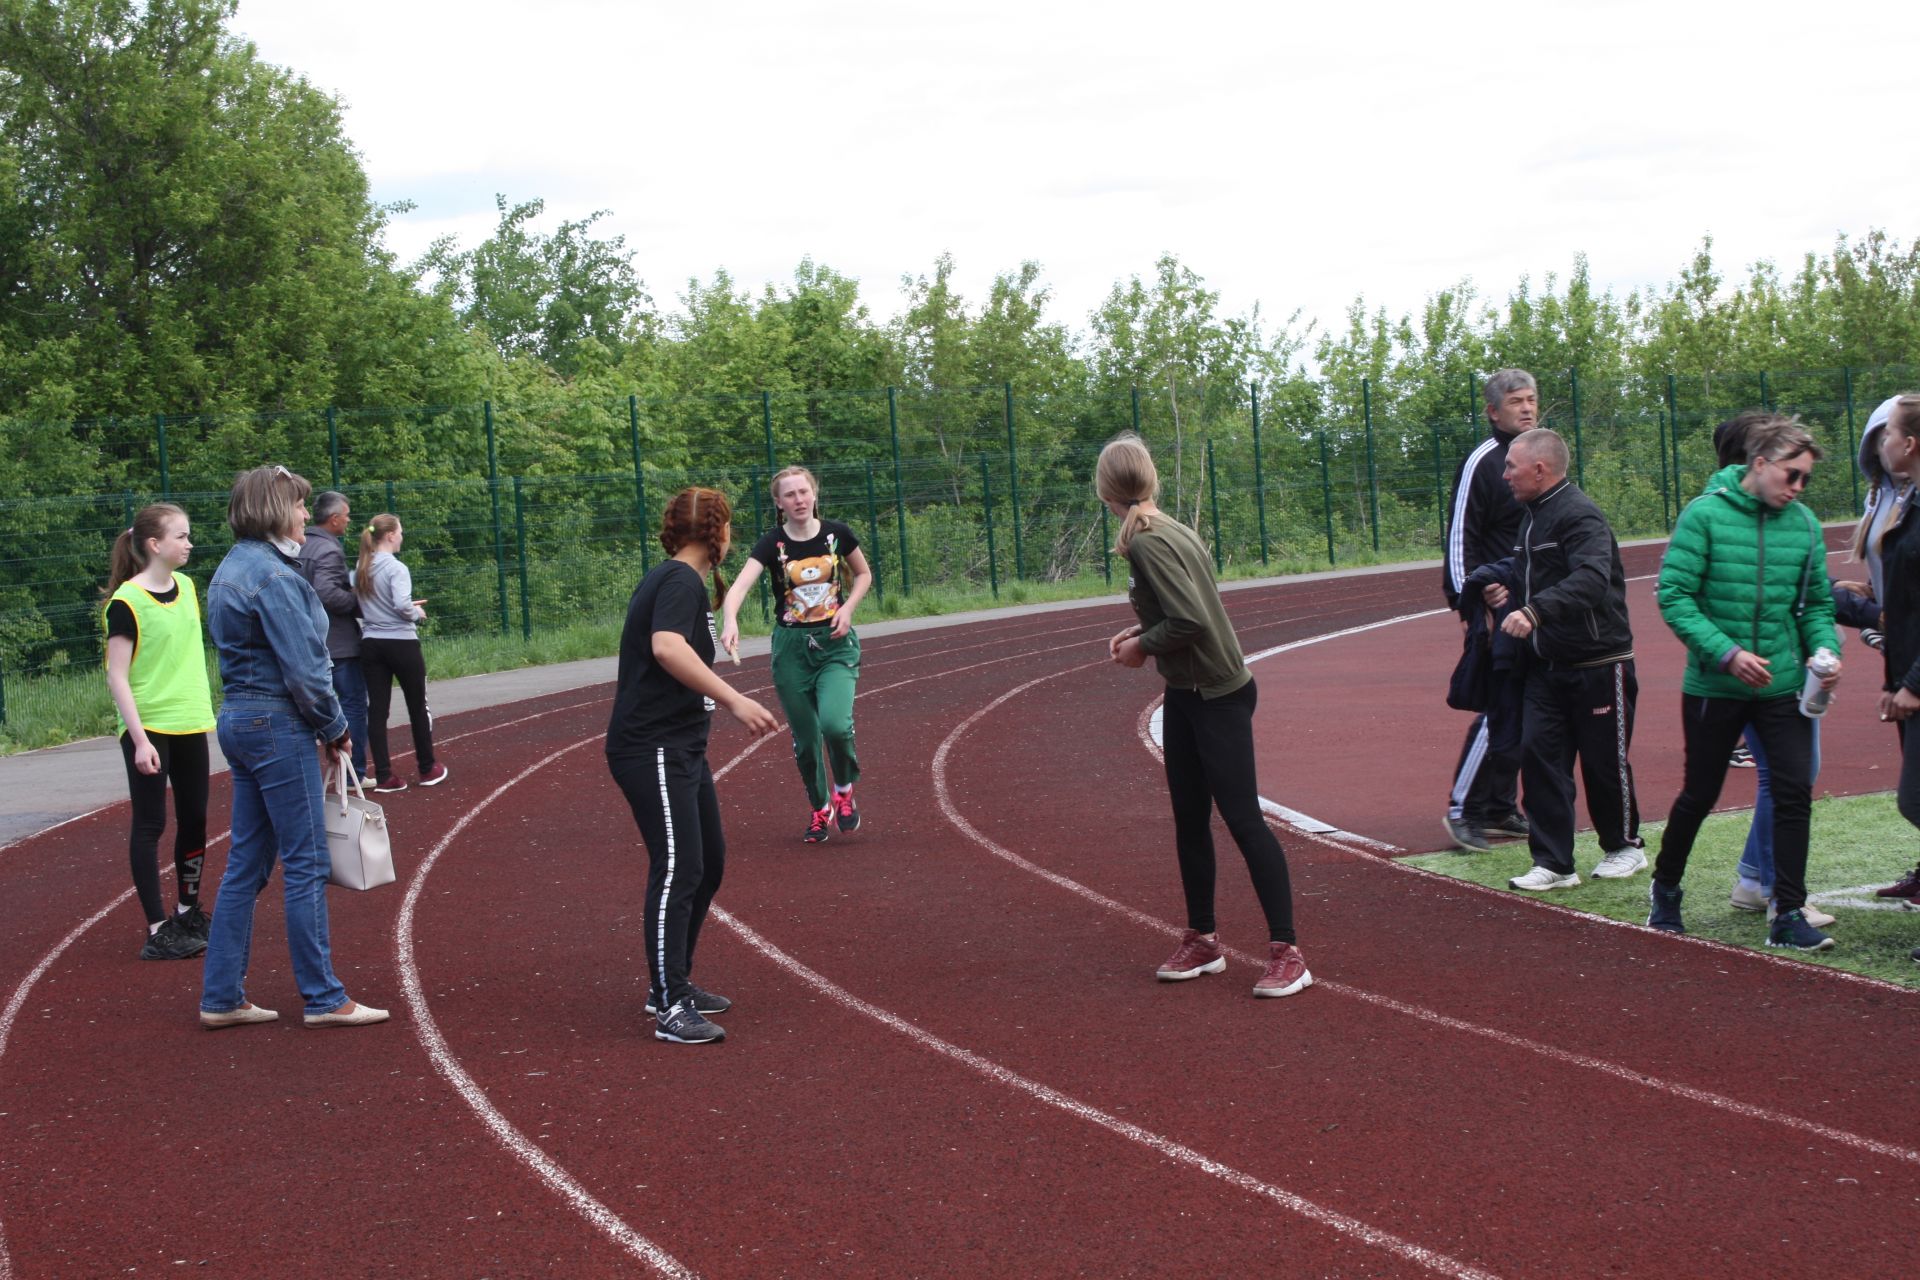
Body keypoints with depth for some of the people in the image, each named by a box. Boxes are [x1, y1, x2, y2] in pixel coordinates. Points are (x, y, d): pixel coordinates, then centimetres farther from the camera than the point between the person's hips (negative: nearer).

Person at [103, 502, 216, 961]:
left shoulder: (186, 586, 6)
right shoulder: (127, 601, -15)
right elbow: (117, 677, -15)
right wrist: (139, 738, -19)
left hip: (191, 724, 7)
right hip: (149, 729, -7)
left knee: (195, 820, 12)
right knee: (150, 824, -1)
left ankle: (188, 913, 28)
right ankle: (157, 931, 2)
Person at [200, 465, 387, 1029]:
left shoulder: (230, 570, 14)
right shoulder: (272, 575, -16)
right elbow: (302, 669, -19)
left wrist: (325, 726, 12)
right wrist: (336, 728, -6)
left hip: (240, 722, 10)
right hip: (279, 727, -10)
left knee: (246, 864, 13)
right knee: (306, 865, -2)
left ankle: (222, 997, 16)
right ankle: (323, 999, 4)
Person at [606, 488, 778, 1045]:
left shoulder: (668, 580, 18)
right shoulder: (682, 582, -14)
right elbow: (667, 647, -32)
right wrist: (734, 699, -35)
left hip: (681, 748, 11)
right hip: (652, 750, -11)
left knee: (709, 862, 16)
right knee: (678, 870, -13)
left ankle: (673, 983, 26)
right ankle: (670, 1008, -12)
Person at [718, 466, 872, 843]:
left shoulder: (836, 534, -4)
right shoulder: (772, 543, -10)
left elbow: (864, 574, 14)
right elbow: (740, 585, -26)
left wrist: (848, 608, -5)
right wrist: (730, 620, -46)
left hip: (836, 642, 0)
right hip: (792, 646, 0)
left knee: (835, 722, -22)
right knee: (805, 737, 7)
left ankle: (844, 789, 7)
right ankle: (820, 808, 31)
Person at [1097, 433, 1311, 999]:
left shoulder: (1148, 543, -21)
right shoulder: (1171, 532, 6)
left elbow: (1190, 620, -28)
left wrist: (1142, 647, -13)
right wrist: (1141, 633, 5)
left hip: (1217, 695, -10)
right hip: (1186, 695, 10)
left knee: (1242, 818, -7)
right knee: (1189, 820, 15)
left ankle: (1287, 952, -3)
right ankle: (1202, 941, 26)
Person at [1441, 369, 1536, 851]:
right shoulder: (1482, 463, -8)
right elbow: (1460, 537, -11)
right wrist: (1469, 603, -17)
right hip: (1497, 610, -8)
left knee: (1526, 714, 9)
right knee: (1499, 714, -10)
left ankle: (1501, 809, 17)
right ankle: (1463, 809, -1)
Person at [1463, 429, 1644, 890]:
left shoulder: (1579, 515, -19)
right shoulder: (1533, 515, 12)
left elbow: (1591, 579, -34)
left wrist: (1535, 610, -44)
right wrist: (1508, 588, 4)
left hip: (1597, 665, -8)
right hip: (1545, 665, 8)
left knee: (1604, 761, 5)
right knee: (1538, 754, -1)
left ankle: (1624, 846, 26)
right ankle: (1553, 863, 2)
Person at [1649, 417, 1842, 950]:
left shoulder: (1804, 525, 1)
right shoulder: (1705, 515, -12)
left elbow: (1817, 603, 9)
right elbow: (1673, 595, -14)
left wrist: (1826, 652, -10)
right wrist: (1726, 652, -22)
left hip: (1782, 687, 3)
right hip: (1713, 686, -3)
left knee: (1794, 791, -5)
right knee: (1700, 795, 10)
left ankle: (1788, 915, 3)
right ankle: (1664, 890, 33)